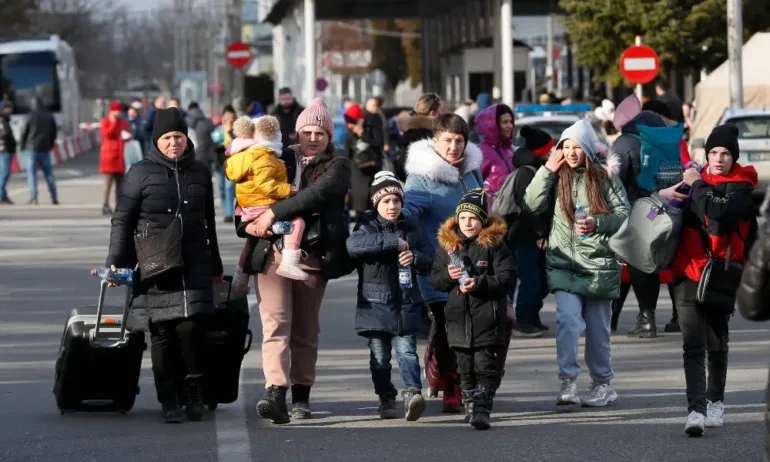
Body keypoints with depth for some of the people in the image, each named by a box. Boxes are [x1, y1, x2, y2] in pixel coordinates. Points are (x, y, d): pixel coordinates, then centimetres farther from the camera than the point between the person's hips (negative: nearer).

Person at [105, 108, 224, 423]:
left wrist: (215, 265, 25)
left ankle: (194, 389, 7)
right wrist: (115, 263, -6)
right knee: (162, 333, 0)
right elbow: (122, 220, 1)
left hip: (194, 264, 2)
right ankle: (169, 402, 8)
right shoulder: (141, 173, 0)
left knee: (191, 326, -13)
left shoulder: (200, 172, 11)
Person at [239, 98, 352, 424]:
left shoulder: (337, 168, 4)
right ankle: (276, 393, -26)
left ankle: (301, 397, 17)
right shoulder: (282, 160, 13)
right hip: (273, 253, 1)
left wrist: (273, 213, -20)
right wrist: (247, 222, -2)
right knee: (275, 324, -13)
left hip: (311, 257, -1)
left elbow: (315, 194, -15)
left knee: (305, 330, 8)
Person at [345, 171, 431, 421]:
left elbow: (427, 264, 12)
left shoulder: (410, 230, 14)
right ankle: (386, 399, 14)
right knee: (380, 356, 3)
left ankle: (412, 392, -23)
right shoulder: (367, 227, 4)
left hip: (405, 304, 1)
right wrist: (394, 243, -20)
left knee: (406, 350, -12)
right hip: (375, 304, -1)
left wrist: (415, 257, -13)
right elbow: (354, 245, -20)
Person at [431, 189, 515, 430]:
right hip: (458, 317, 4)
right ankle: (470, 405, 25)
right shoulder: (447, 245, 8)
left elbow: (507, 276, -8)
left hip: (487, 317, -4)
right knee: (465, 367, 12)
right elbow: (435, 279, 11)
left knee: (486, 366, -6)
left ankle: (482, 409, -6)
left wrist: (479, 283, -19)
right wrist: (448, 276, -11)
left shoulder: (494, 245, -4)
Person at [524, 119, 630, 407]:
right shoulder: (557, 176, 5)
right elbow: (532, 205, -2)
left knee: (597, 327, 8)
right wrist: (547, 171, -7)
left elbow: (624, 214, -2)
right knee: (567, 319, -17)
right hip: (564, 262, 1)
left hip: (598, 262, -1)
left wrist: (598, 224, -18)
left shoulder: (605, 175, -1)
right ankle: (568, 382, -16)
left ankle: (603, 384, 22)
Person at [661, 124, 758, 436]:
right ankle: (696, 410, -17)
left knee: (717, 346, 11)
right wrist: (665, 195, 5)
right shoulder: (697, 181, 10)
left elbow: (721, 214, -24)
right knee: (693, 346, -9)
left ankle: (715, 402, 30)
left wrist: (697, 185, -13)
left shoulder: (742, 187, -3)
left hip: (722, 278, -2)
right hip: (690, 274, 2)